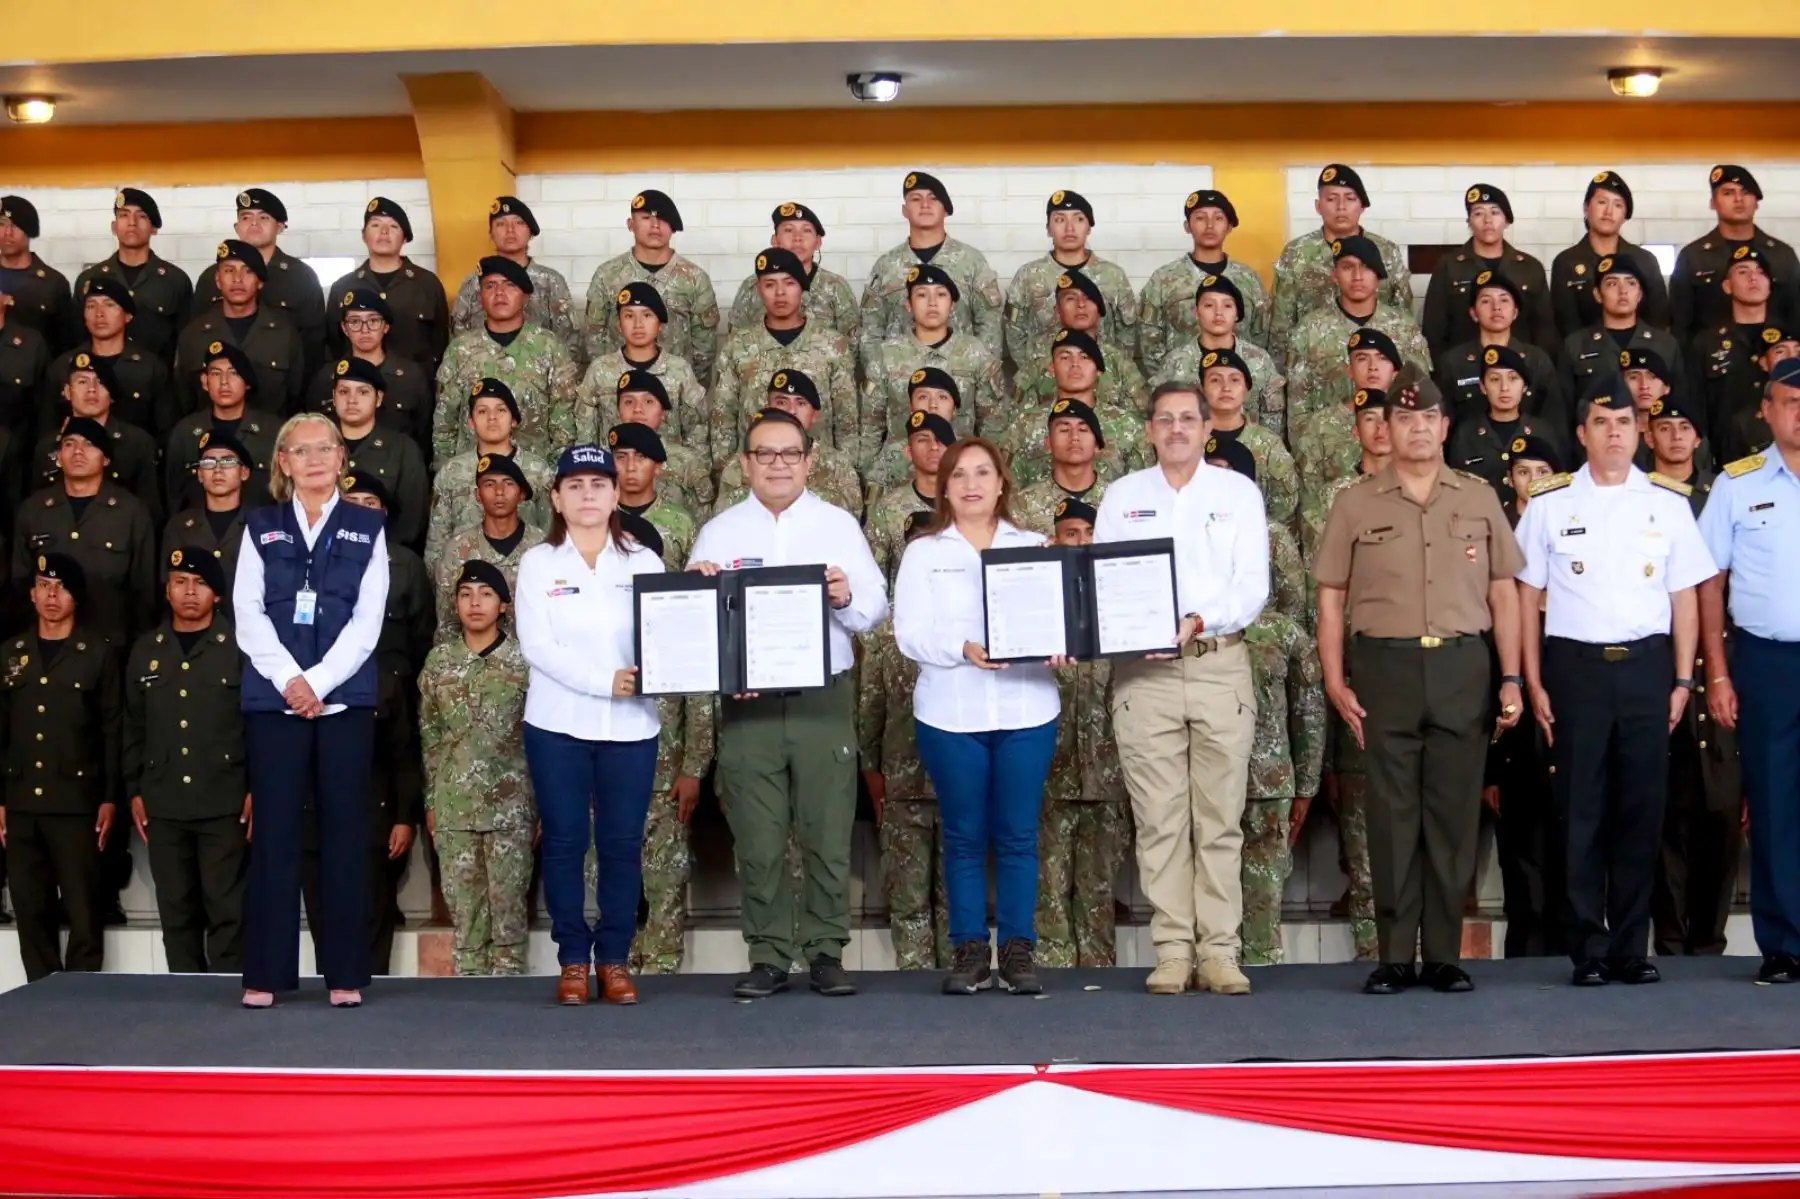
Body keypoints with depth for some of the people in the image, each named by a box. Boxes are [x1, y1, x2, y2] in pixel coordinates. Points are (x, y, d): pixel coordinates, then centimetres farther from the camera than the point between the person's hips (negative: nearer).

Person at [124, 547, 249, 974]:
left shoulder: (241, 648, 0)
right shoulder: (145, 651, 13)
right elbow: (133, 727, 14)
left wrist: (258, 790, -8)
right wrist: (134, 791, 9)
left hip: (225, 804, -4)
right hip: (163, 805, 4)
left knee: (227, 909, -2)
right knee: (176, 911, 8)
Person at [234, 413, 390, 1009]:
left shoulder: (368, 528, 9)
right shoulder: (260, 528, 11)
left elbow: (368, 619, -1)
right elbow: (248, 614, 1)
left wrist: (318, 683, -12)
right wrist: (289, 680, -13)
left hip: (344, 699, 0)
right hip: (273, 699, 1)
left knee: (345, 832, 1)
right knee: (274, 833, 1)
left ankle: (345, 973, 6)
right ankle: (266, 973, 6)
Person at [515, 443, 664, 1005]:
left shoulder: (644, 562, 9)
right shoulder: (538, 562, 5)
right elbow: (535, 645, -7)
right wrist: (604, 680, -17)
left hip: (630, 726, 1)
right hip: (558, 725, -1)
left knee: (622, 845, 3)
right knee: (565, 843, 2)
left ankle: (615, 959, 12)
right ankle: (573, 959, 12)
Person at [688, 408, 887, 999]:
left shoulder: (839, 525, 10)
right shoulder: (718, 532, 12)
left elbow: (874, 608, 1)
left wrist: (848, 598, -19)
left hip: (825, 698, -1)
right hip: (746, 702, 1)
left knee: (828, 833, 0)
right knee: (757, 840, 2)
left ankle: (826, 951, 9)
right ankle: (768, 955, 10)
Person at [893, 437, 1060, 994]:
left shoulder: (1035, 548, 12)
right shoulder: (923, 553, 7)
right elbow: (910, 632, -4)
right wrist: (963, 648, -20)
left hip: (1026, 711, 1)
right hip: (952, 714, -1)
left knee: (1018, 836, 2)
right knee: (964, 837, 4)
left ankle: (1019, 951, 9)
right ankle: (969, 951, 12)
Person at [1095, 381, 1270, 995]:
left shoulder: (1239, 493, 9)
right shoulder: (1122, 496, 13)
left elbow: (1252, 586, 0)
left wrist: (1198, 620, -16)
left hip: (1220, 663, -1)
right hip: (1143, 669, 1)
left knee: (1220, 818, 0)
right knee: (1159, 817, 0)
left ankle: (1219, 951, 4)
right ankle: (1173, 951, 5)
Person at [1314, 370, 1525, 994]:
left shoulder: (1480, 499, 11)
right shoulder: (1355, 503, 7)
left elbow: (1503, 593, 11)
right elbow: (1331, 598, 6)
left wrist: (1511, 677, 4)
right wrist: (1335, 682, -2)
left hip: (1463, 668, 1)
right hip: (1385, 668, -1)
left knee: (1454, 813, 3)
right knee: (1392, 814, 1)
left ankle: (1445, 954, 11)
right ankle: (1395, 956, 8)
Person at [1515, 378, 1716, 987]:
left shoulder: (1668, 505, 8)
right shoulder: (1550, 504, 4)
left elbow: (1685, 598, 9)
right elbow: (1527, 597, 4)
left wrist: (1682, 680, 2)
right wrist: (1534, 683, -1)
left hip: (1647, 667, 1)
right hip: (1574, 666, -1)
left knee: (1642, 809, 4)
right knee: (1581, 810, 2)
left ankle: (1632, 947, 14)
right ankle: (1589, 950, 10)